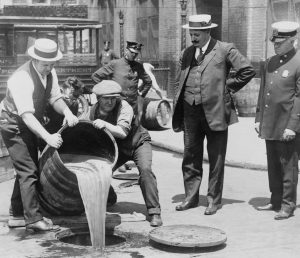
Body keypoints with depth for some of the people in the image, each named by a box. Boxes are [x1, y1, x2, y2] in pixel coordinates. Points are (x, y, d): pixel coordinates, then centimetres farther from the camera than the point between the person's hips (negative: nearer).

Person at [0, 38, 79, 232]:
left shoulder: (50, 73, -6)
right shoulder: (22, 79, -32)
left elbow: (55, 97, -4)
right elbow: (26, 115, -38)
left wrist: (67, 112, -26)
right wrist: (47, 137, -48)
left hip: (32, 124, 9)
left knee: (27, 168, 18)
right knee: (28, 170, -13)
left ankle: (17, 210, 34)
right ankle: (34, 218, -9)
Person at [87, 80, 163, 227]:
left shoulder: (124, 107, -28)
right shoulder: (94, 111, -11)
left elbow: (122, 132, -41)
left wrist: (105, 124, -52)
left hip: (138, 142, -5)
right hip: (117, 147, 5)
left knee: (145, 169, -29)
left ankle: (154, 212, -24)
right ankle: (108, 198, 19)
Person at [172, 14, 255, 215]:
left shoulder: (225, 49, -3)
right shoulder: (187, 53, 13)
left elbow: (248, 70, -7)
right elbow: (179, 81, 19)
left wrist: (228, 87, -4)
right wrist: (178, 106, 10)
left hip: (215, 111, -5)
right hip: (190, 112, 5)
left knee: (216, 159, 3)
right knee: (190, 157, 10)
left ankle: (214, 200, 13)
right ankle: (191, 197, 22)